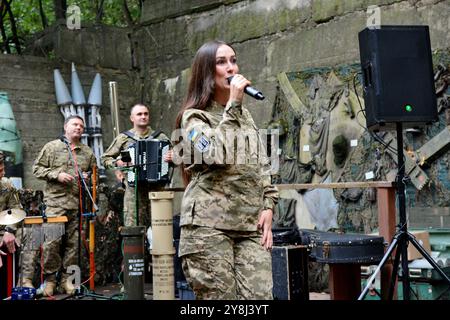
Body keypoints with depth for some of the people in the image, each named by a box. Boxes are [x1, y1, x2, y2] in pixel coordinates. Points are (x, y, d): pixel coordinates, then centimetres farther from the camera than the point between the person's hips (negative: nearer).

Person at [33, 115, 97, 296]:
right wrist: (57, 175, -7)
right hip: (56, 201, -3)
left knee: (74, 243, 3)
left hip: (79, 204, 3)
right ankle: (50, 278, 2)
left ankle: (67, 278, 12)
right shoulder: (52, 147, 8)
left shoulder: (88, 152, 17)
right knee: (52, 241, -8)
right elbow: (37, 168, 5)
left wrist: (88, 177, 2)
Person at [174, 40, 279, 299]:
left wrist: (268, 206, 8)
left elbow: (262, 165, 22)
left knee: (260, 296, -6)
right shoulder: (194, 116, 1)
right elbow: (216, 154, -17)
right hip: (209, 225, -5)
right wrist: (232, 105, -13)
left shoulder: (245, 114, 21)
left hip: (251, 225, 5)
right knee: (219, 296, -4)